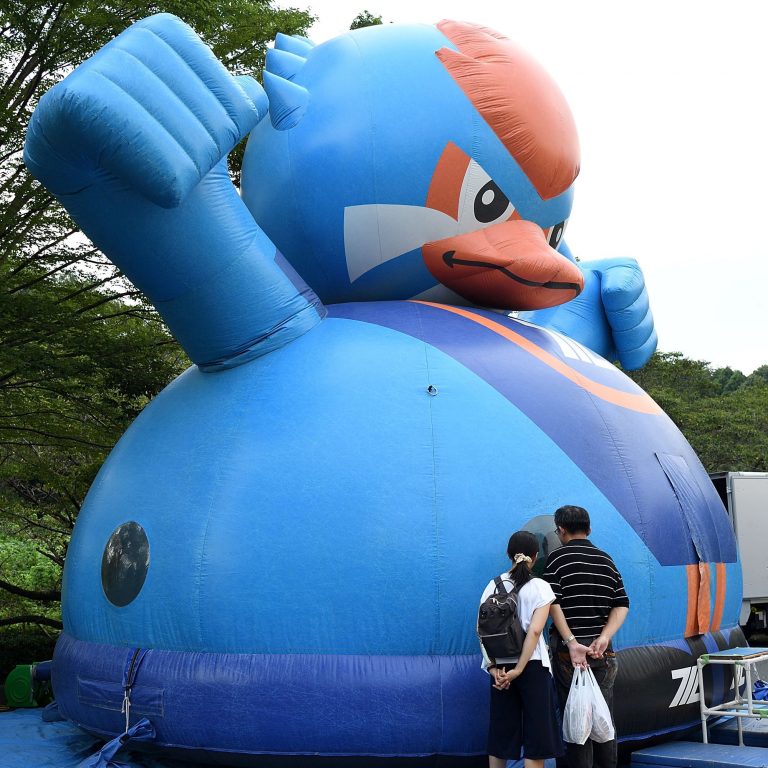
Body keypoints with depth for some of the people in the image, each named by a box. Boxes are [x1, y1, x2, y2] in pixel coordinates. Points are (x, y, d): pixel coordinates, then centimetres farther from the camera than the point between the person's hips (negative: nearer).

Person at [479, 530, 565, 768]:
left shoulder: (493, 585, 4)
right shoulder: (541, 587, -5)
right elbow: (535, 631, -15)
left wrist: (492, 667, -5)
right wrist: (519, 670, -14)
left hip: (501, 667, 4)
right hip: (533, 667, -4)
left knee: (500, 732, 12)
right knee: (536, 738, 4)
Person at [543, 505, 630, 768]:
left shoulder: (557, 558, -4)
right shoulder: (606, 560, 10)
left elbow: (553, 604, -14)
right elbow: (622, 606, 3)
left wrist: (572, 643, -17)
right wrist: (604, 638, -7)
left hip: (568, 649, -4)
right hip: (602, 651, 4)